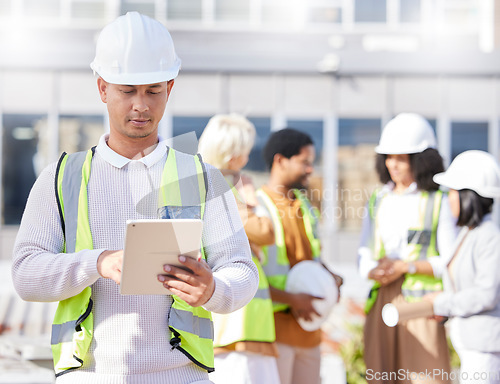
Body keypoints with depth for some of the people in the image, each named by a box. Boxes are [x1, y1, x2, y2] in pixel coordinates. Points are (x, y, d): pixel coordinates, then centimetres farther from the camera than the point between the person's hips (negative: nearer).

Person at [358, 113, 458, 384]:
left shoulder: (439, 202, 0)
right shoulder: (378, 200, 15)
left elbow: (450, 262, -3)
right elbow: (364, 255, 16)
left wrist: (405, 266, -14)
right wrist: (373, 271, -6)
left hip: (421, 302, -4)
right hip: (381, 302, 5)